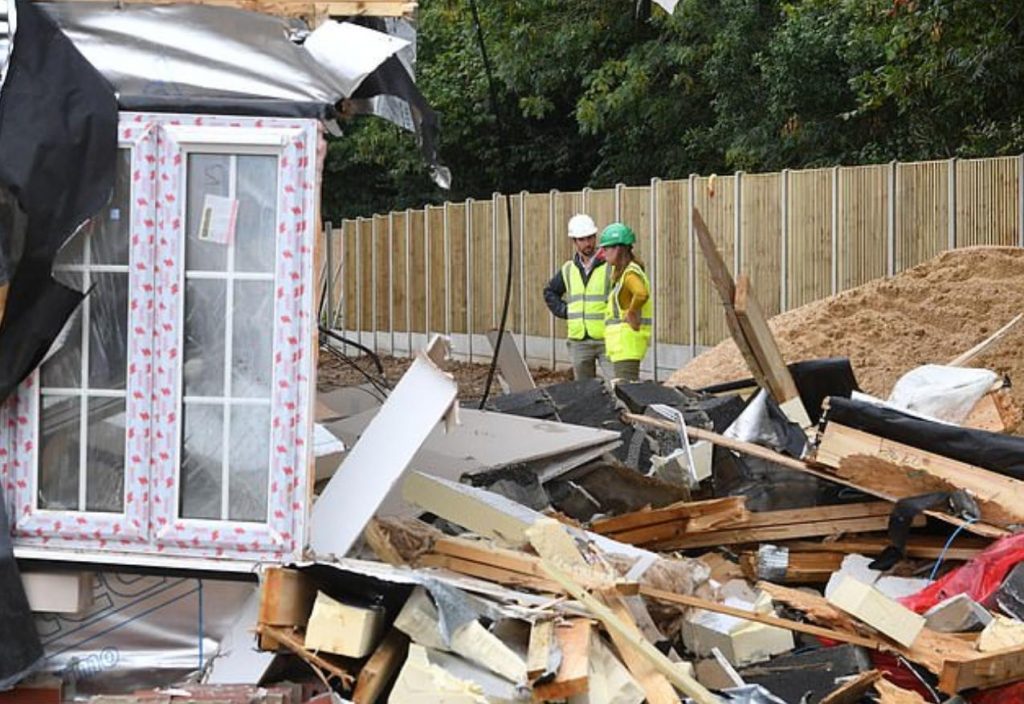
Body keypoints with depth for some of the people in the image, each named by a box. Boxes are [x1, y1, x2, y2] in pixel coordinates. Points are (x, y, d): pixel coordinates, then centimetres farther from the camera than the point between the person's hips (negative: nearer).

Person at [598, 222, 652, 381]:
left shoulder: (631, 273, -16)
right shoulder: (619, 272, 14)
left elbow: (642, 294, -36)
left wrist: (631, 313, -23)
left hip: (628, 339, -10)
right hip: (620, 342, 10)